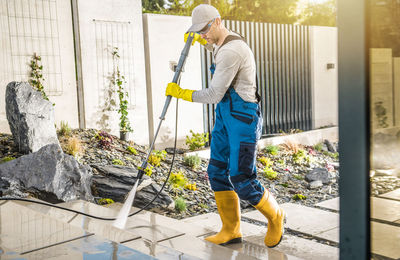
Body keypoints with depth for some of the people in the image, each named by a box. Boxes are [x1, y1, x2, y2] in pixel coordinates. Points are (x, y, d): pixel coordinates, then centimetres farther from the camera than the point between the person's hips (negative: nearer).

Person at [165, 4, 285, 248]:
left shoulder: (231, 51, -22)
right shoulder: (228, 39, 11)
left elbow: (214, 95, -21)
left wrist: (181, 93, -10)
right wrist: (199, 39, 24)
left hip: (243, 117, -10)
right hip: (225, 115, 10)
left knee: (241, 179, -8)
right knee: (217, 171, 6)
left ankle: (275, 217, 19)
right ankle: (231, 230, 15)